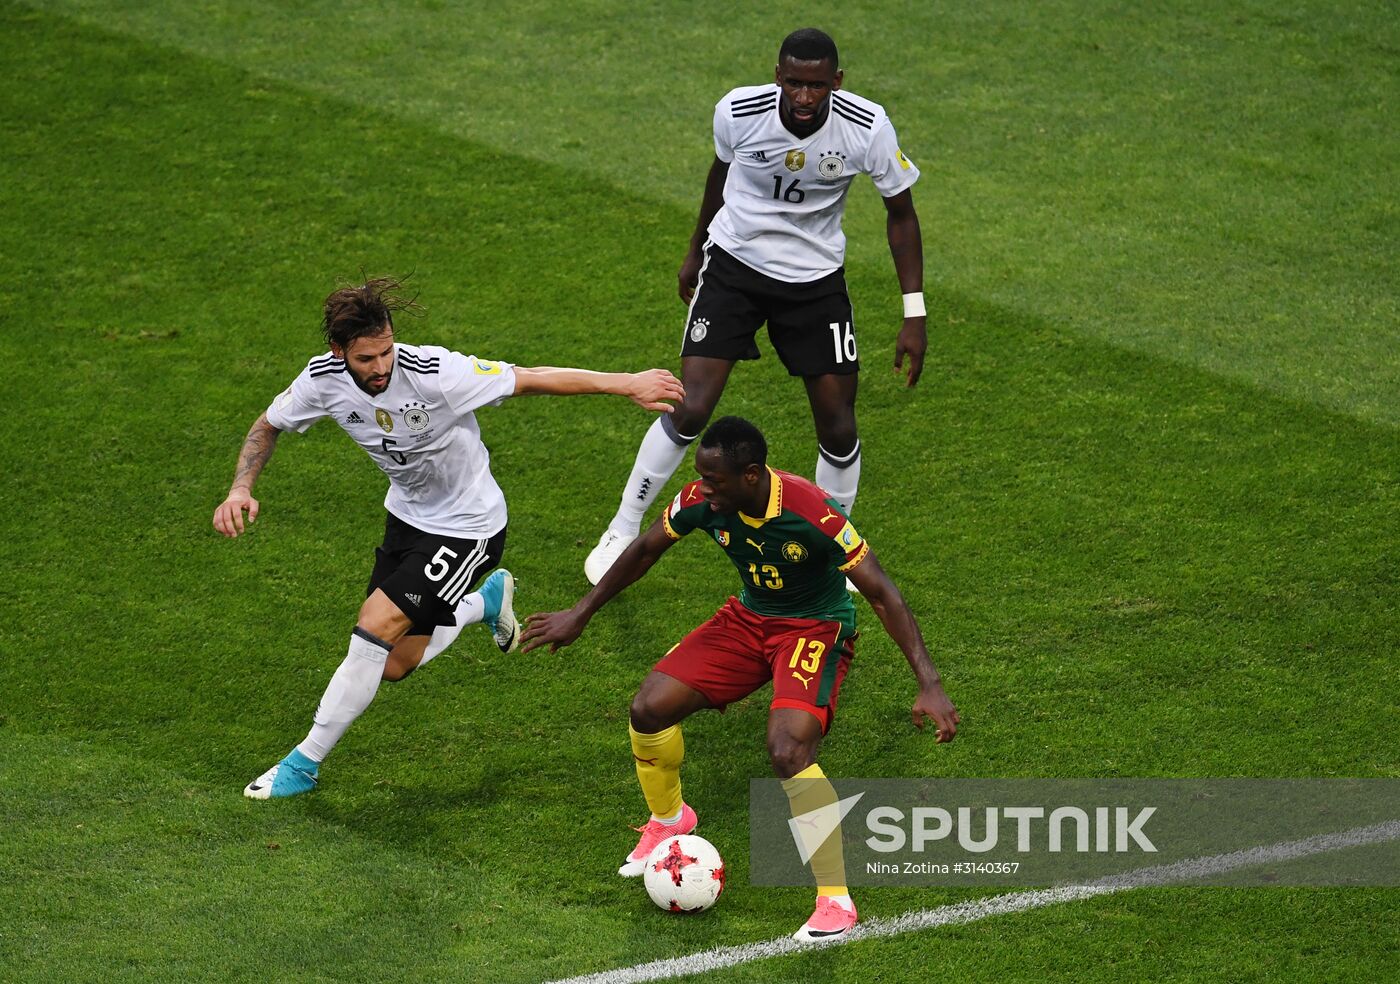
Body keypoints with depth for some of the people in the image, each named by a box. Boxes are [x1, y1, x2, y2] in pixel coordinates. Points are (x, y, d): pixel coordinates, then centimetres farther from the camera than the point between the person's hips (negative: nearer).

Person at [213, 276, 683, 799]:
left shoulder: (434, 373, -32)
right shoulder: (324, 379, -17)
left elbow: (533, 378, -27)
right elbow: (268, 426, 2)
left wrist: (627, 383, -29)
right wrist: (240, 490, -15)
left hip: (467, 527, -6)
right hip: (407, 516, 6)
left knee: (374, 631, -18)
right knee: (391, 667, 13)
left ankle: (304, 764, -1)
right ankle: (487, 600, 41)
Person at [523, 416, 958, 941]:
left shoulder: (813, 513, -32)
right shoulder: (701, 500, -17)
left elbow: (881, 593, -26)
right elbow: (645, 549, 4)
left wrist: (929, 684, -31)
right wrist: (579, 614, 11)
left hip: (816, 626, -6)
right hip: (749, 618, 6)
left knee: (787, 751, -29)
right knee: (650, 706, -8)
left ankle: (836, 900, -17)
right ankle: (668, 820, 24)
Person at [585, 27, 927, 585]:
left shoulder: (867, 128, -21)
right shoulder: (738, 112, -20)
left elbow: (900, 211, -6)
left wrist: (913, 314, -8)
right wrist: (696, 251, 18)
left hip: (816, 281, 1)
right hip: (733, 265, -1)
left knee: (838, 428, 0)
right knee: (690, 411, -10)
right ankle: (622, 533, 10)